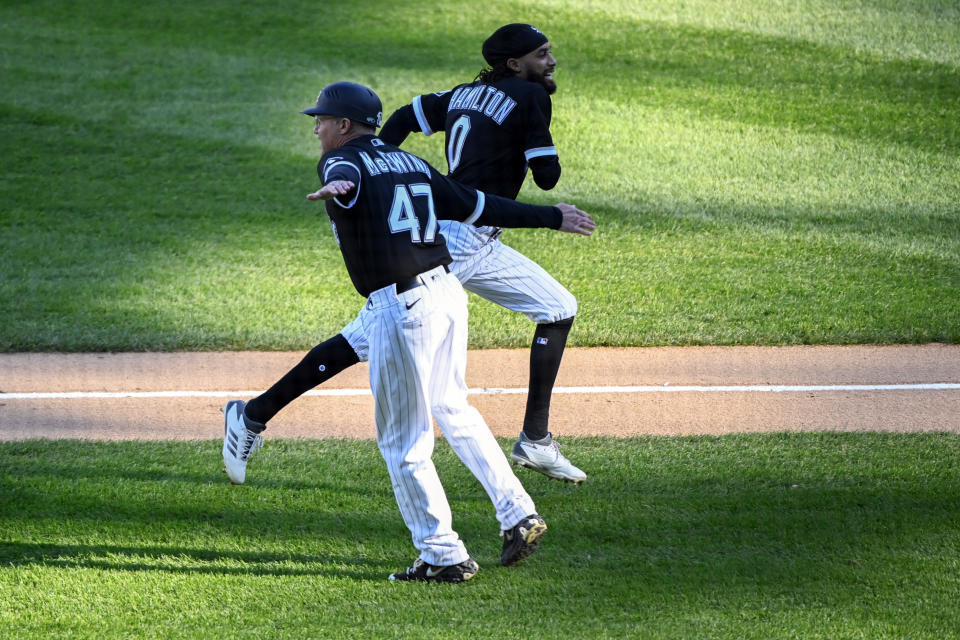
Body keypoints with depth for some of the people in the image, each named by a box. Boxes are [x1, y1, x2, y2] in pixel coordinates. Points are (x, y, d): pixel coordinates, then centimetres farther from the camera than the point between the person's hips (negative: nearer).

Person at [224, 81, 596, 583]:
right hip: (447, 292, 8)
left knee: (403, 441, 2)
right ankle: (517, 513, 21)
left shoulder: (341, 162, -3)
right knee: (452, 409, 26)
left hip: (399, 308, -8)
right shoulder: (409, 163, 17)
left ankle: (443, 555, 4)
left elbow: (346, 181, -28)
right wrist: (551, 217, 26)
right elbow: (476, 204, 18)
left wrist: (336, 189, -53)